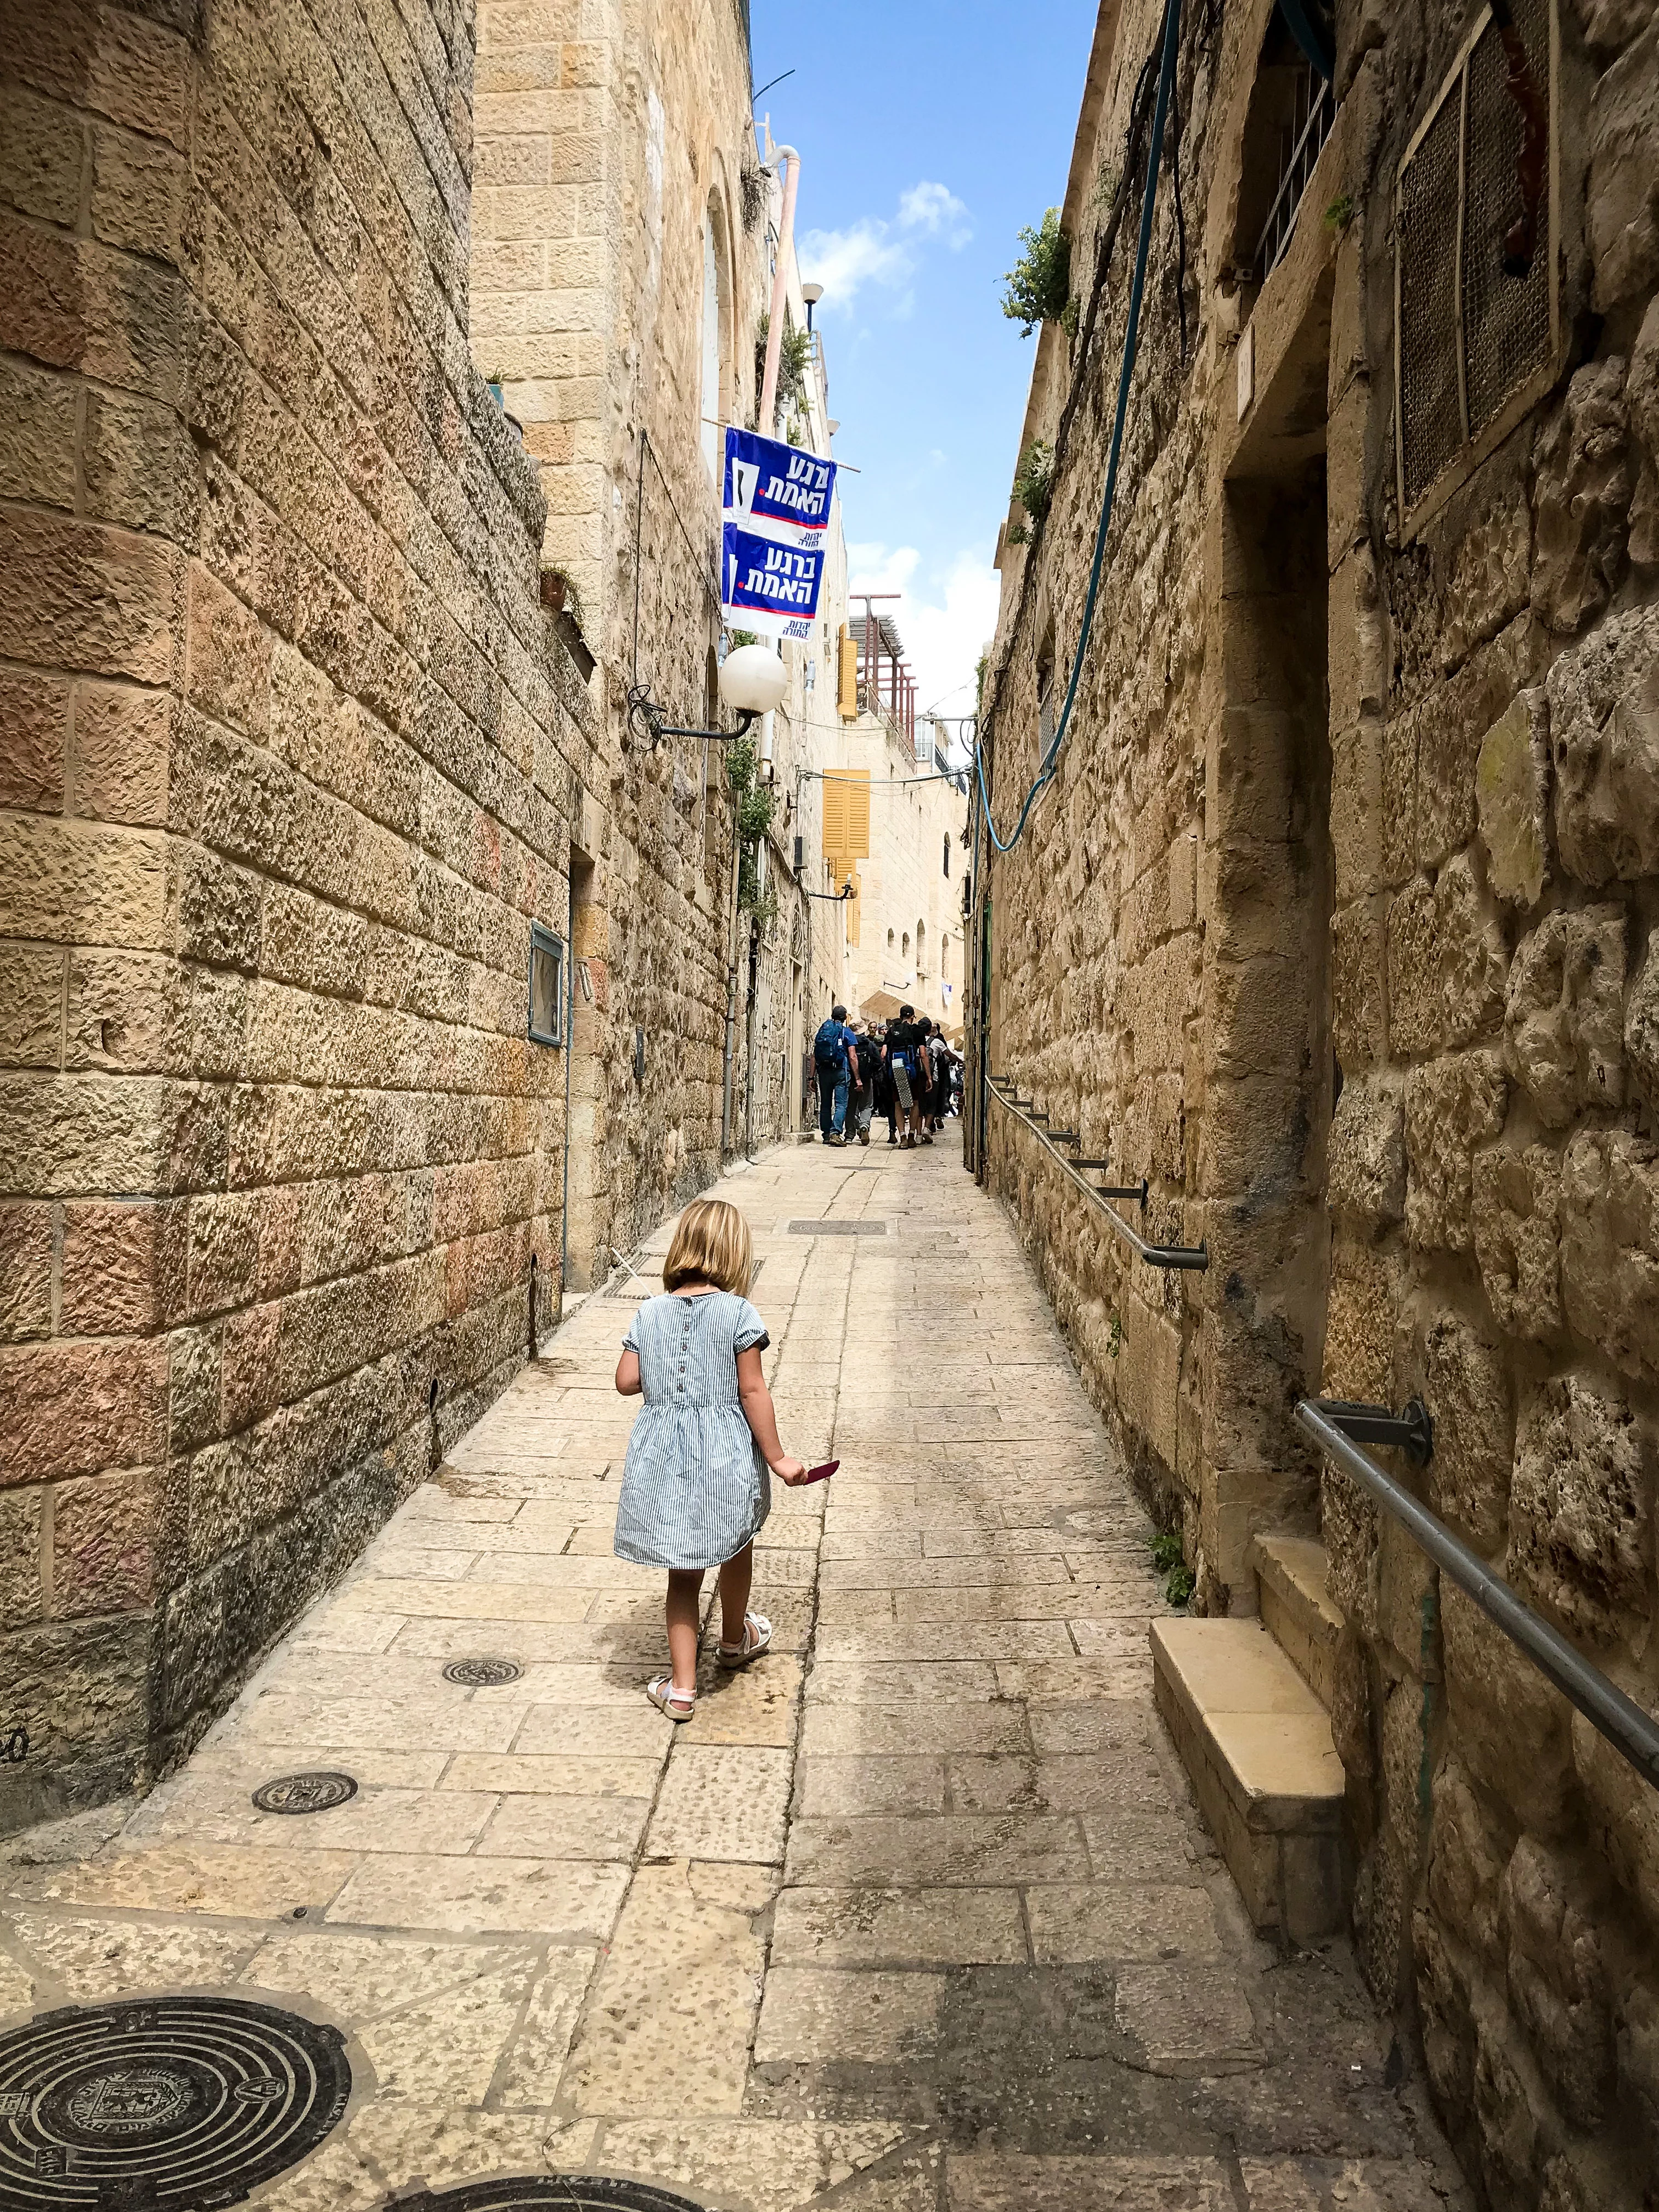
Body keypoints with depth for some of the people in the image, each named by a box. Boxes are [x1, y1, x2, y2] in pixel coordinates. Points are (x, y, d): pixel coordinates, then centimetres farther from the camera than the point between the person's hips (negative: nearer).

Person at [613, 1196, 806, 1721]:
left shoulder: (649, 1312, 0)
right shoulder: (738, 1313, -11)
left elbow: (627, 1381, 0)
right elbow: (753, 1392, -11)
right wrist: (777, 1458, -5)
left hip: (663, 1457, 2)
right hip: (725, 1456, -2)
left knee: (683, 1573, 13)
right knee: (737, 1547, 25)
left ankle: (682, 1687, 11)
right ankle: (735, 1639, 48)